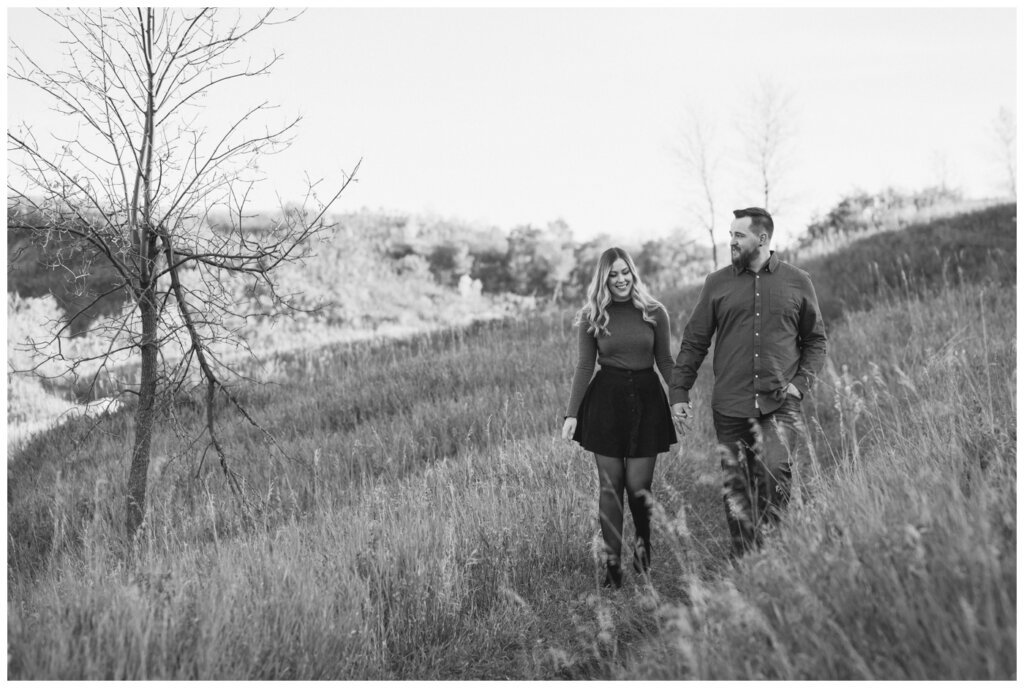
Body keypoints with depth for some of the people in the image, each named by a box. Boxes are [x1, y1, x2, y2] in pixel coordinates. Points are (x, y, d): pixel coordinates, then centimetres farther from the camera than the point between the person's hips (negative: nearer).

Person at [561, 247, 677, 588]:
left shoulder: (654, 313, 2)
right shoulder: (592, 317, 1)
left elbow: (665, 361, 8)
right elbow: (585, 366, 3)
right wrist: (571, 413, -2)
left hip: (646, 398, 0)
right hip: (605, 399, 0)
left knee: (638, 484, -2)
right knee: (610, 485, 3)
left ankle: (644, 544, 26)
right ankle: (611, 561, 11)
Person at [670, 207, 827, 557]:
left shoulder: (796, 282, 6)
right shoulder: (717, 283, 7)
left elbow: (815, 340, 13)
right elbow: (694, 341, 9)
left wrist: (801, 383, -1)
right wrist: (678, 392, 3)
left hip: (780, 405, -1)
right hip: (730, 407, 2)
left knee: (774, 473, -21)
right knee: (736, 490, 4)